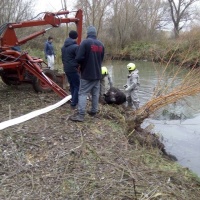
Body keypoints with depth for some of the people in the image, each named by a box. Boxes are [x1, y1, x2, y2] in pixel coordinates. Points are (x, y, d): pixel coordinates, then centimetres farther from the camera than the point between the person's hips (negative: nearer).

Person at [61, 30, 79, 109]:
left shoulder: (63, 46, 11)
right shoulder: (76, 46, -16)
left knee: (72, 85, 20)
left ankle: (73, 100, 29)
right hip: (73, 69, -9)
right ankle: (74, 103, -4)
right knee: (77, 86, -2)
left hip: (66, 69, 9)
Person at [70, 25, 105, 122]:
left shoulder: (85, 42, -12)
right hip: (97, 74, 6)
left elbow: (79, 58, -17)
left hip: (87, 74, -6)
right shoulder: (101, 44, 9)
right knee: (95, 93, 14)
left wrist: (83, 63, 3)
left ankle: (80, 115, -8)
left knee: (83, 93, -5)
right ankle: (94, 111, 22)